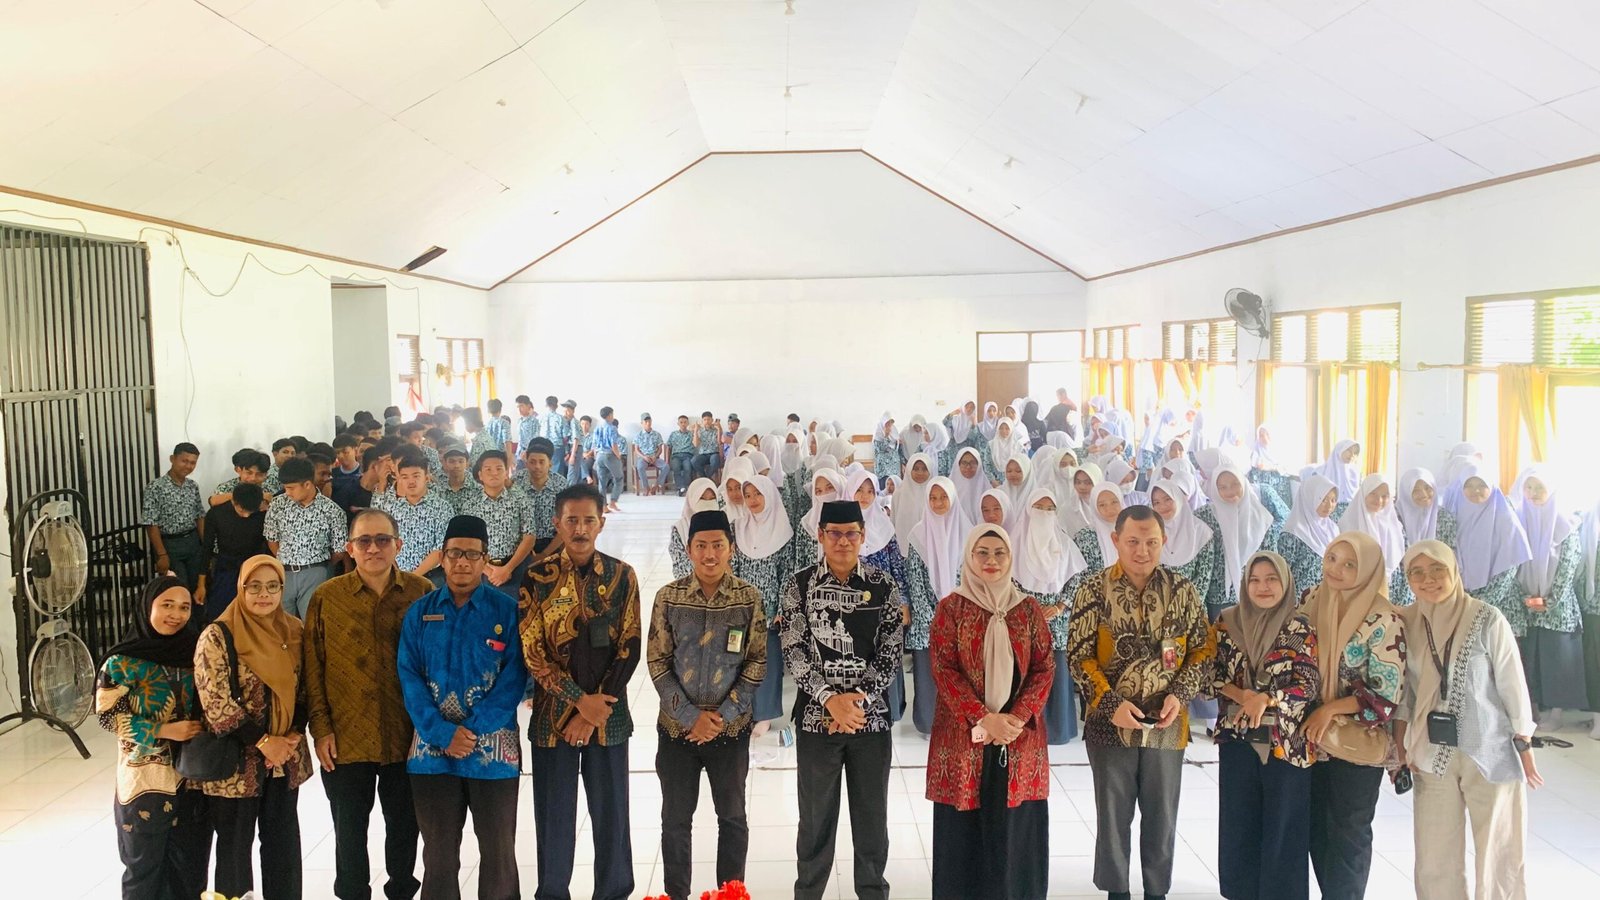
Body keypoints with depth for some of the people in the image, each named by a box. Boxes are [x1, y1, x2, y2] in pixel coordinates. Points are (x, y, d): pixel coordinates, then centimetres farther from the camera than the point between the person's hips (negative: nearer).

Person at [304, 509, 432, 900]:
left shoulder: (422, 592, -4)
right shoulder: (326, 596, -4)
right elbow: (313, 667, -1)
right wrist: (321, 728, -5)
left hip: (407, 736, 0)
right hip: (346, 738, 0)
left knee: (405, 825, 16)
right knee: (350, 830, 14)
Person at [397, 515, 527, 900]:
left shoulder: (507, 610, -4)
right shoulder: (419, 612, 3)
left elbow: (514, 679, -9)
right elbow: (409, 678, -3)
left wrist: (472, 730, -18)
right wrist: (443, 733, -16)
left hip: (493, 749, -2)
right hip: (433, 748, 2)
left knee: (498, 851, 10)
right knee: (438, 854, 14)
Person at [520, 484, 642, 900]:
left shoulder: (622, 576, 0)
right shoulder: (537, 579, -2)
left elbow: (629, 648, -3)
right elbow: (533, 652, -6)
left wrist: (593, 712, -9)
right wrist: (580, 700, -14)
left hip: (609, 715, 1)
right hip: (553, 716, -1)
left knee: (611, 814, 8)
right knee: (554, 817, 9)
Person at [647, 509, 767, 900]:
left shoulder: (749, 597, -6)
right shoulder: (668, 596, -5)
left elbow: (758, 662, -4)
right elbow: (657, 662, -4)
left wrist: (723, 715, -12)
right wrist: (691, 716, -11)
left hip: (732, 728, 0)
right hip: (677, 727, 0)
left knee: (732, 817, 13)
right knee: (676, 818, 10)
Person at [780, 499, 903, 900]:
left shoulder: (884, 586, 0)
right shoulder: (800, 585, -2)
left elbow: (890, 653, -3)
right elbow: (794, 652, -7)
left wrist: (858, 701, -13)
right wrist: (831, 700, -17)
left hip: (871, 716, 1)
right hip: (816, 716, -1)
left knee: (872, 815, 11)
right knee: (816, 815, 10)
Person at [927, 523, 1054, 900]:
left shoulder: (1029, 608, 6)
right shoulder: (951, 608, 0)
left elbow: (1045, 668, 2)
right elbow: (943, 670, -6)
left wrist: (1018, 718, -12)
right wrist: (983, 718, -17)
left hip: (1020, 736, 2)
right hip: (963, 735, -2)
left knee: (1016, 830, 5)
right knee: (964, 831, 3)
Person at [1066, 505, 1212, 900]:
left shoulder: (1183, 591, -1)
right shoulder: (1094, 589, -7)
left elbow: (1204, 651, 4)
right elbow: (1078, 656, -7)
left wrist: (1180, 694, -11)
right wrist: (1111, 703, -17)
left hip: (1167, 725, 2)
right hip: (1110, 723, -1)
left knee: (1162, 817, 13)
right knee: (1113, 817, 11)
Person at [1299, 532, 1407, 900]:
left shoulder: (1383, 620, -16)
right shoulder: (1310, 602, -1)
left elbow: (1387, 692, -17)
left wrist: (1330, 710, -18)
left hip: (1358, 742, -5)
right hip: (1312, 736, 5)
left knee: (1349, 831, 9)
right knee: (1317, 825, 16)